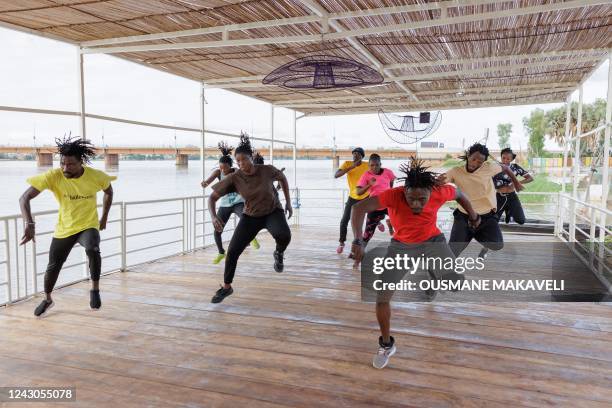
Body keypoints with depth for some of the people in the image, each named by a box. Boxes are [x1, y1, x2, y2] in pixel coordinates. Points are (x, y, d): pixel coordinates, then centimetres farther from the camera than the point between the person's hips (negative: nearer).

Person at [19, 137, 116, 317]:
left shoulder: (96, 176, -19)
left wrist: (104, 217, 7)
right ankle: (47, 300, 43)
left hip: (89, 226, -2)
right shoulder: (53, 176, -21)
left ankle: (95, 289, -12)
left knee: (92, 249, -34)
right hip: (64, 228, 2)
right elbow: (24, 198, -23)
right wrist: (30, 224, -37)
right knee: (53, 266, 13)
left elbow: (109, 192, 4)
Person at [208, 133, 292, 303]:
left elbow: (283, 178, 2)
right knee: (232, 251, -5)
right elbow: (212, 197, -17)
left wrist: (288, 202, 2)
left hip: (273, 212, -2)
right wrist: (213, 216, -36)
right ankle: (226, 287, 19)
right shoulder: (234, 178, -19)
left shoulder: (267, 170, -20)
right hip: (251, 216, 2)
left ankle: (279, 253, 2)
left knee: (284, 236, -36)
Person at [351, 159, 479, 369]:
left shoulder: (439, 193, -24)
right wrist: (358, 241, -53)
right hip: (401, 245, -1)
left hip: (432, 241, 2)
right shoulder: (393, 195, -32)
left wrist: (473, 215, 15)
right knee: (382, 296, -7)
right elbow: (359, 208, -41)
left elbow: (459, 194, 0)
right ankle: (386, 345, 14)